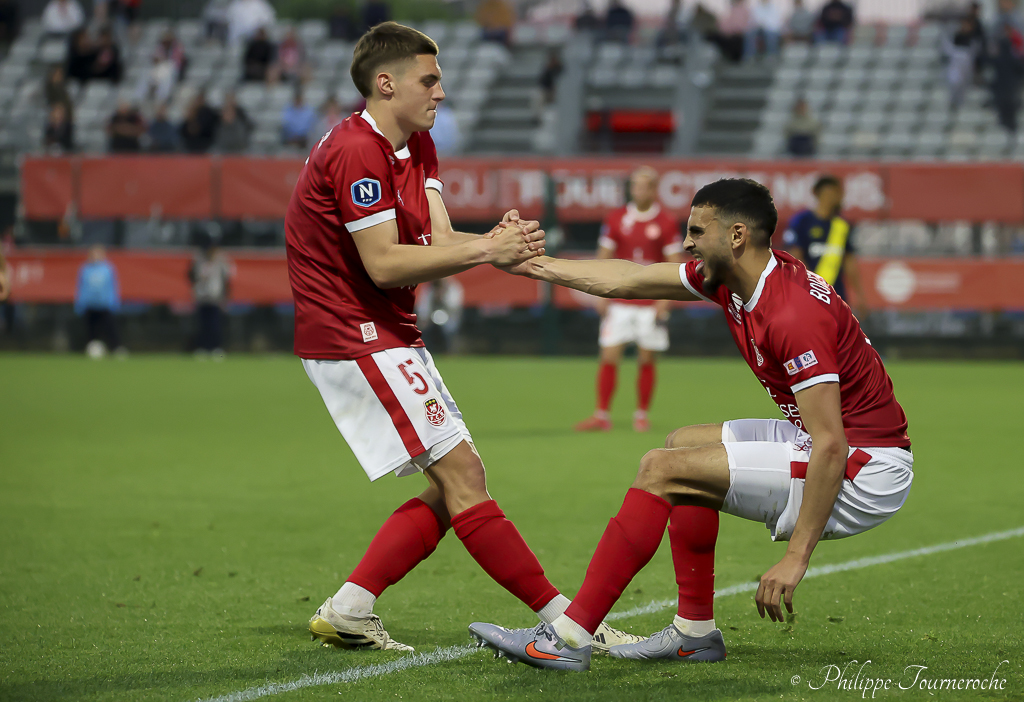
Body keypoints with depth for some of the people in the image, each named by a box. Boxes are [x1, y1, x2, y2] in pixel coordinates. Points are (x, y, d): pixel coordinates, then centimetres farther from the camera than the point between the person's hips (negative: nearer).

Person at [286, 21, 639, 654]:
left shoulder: (417, 147, 12)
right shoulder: (355, 151, -18)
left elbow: (439, 241, 1)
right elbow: (383, 265, -23)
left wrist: (497, 244, -20)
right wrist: (485, 250, -25)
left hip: (391, 336, 10)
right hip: (357, 337, -10)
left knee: (456, 486, 7)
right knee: (460, 475, -12)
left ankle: (348, 611, 7)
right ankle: (565, 620, -12)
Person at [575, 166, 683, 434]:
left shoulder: (667, 223, -1)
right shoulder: (616, 219, 6)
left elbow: (674, 264, -1)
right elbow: (604, 257, 10)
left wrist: (665, 299, -9)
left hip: (652, 305, -2)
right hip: (619, 303, 2)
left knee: (647, 360, 1)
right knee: (609, 357, -4)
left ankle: (641, 415, 12)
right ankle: (601, 416, 0)